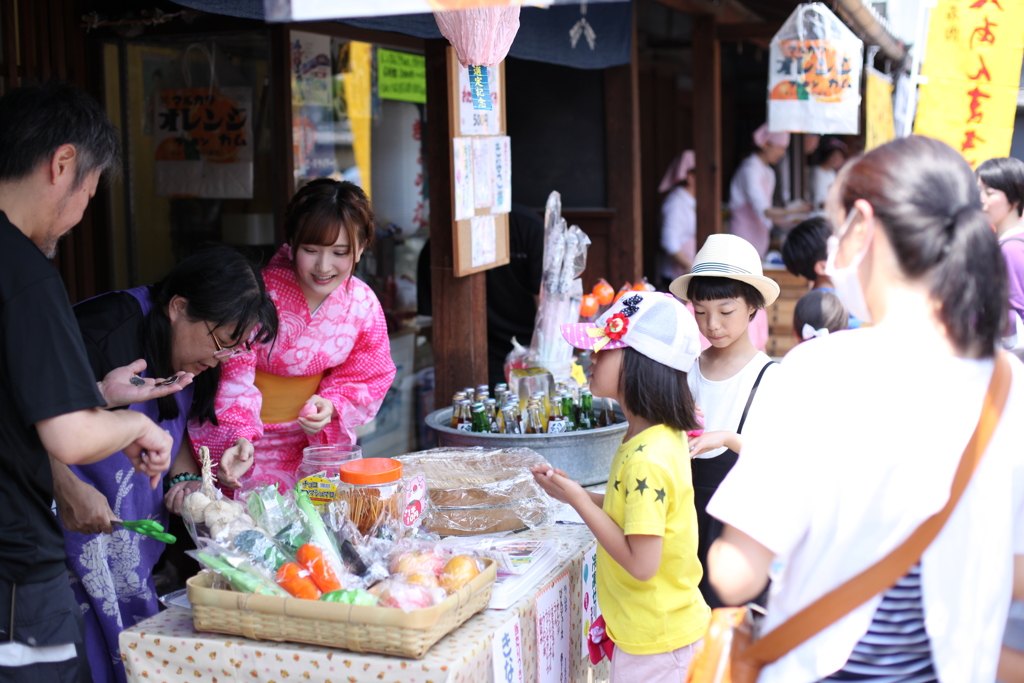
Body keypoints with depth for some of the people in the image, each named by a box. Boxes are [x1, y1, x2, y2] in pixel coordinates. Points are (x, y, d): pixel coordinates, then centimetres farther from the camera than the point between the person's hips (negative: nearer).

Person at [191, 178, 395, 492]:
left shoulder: (363, 304, -8)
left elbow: (368, 378, 1)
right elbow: (235, 372, -24)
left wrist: (331, 407, -19)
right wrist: (239, 437, -39)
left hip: (313, 440, 4)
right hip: (245, 443, -4)